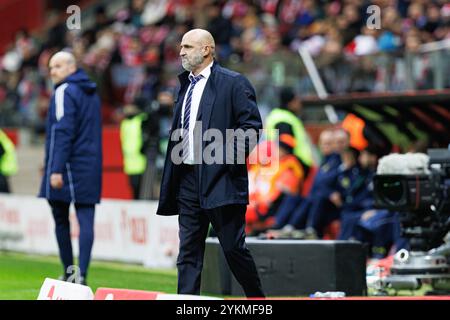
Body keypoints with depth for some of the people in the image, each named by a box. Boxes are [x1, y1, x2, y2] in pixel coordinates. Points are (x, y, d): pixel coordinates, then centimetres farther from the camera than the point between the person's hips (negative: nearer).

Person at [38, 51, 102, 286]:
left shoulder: (64, 92, -10)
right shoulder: (91, 93, 16)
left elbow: (63, 132, -19)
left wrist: (56, 169, -22)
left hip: (66, 167, -7)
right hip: (90, 167, 7)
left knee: (61, 221, 7)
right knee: (86, 221, -3)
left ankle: (68, 272, 12)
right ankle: (82, 274, -11)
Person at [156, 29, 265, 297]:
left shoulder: (233, 83, -4)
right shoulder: (186, 84, 18)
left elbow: (252, 125, -10)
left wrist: (229, 159, -17)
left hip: (221, 179, -7)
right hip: (188, 179, 7)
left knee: (234, 247, -2)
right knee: (189, 252, 4)